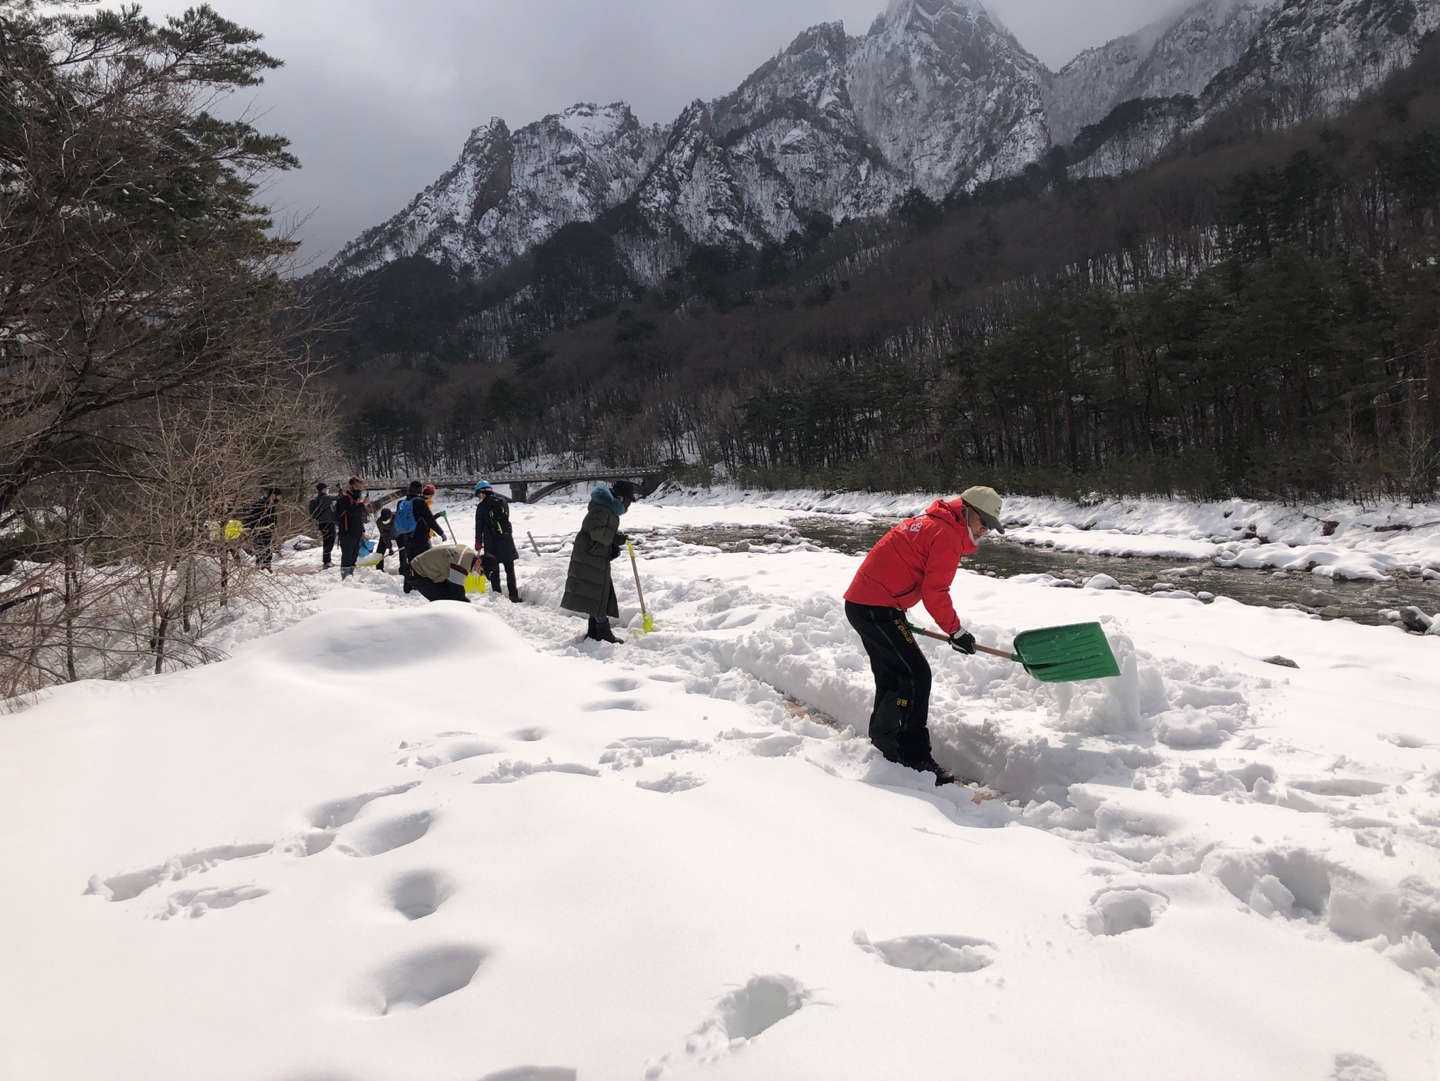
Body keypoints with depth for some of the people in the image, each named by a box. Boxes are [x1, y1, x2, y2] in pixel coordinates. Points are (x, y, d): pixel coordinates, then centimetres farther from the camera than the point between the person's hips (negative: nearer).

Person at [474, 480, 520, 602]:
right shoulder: (503, 501, 2)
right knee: (509, 568, 9)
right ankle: (513, 595, 8)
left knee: (494, 569, 8)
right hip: (506, 539, 3)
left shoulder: (482, 506, -8)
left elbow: (479, 526, -4)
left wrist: (478, 542, 7)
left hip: (491, 542, -3)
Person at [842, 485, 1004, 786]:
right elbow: (935, 593, -14)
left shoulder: (928, 524, 20)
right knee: (916, 677, -8)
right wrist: (956, 631, -2)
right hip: (878, 610, -10)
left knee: (890, 678, 18)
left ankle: (883, 743, 29)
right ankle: (914, 758, -3)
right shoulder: (947, 535, -11)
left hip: (860, 603, 10)